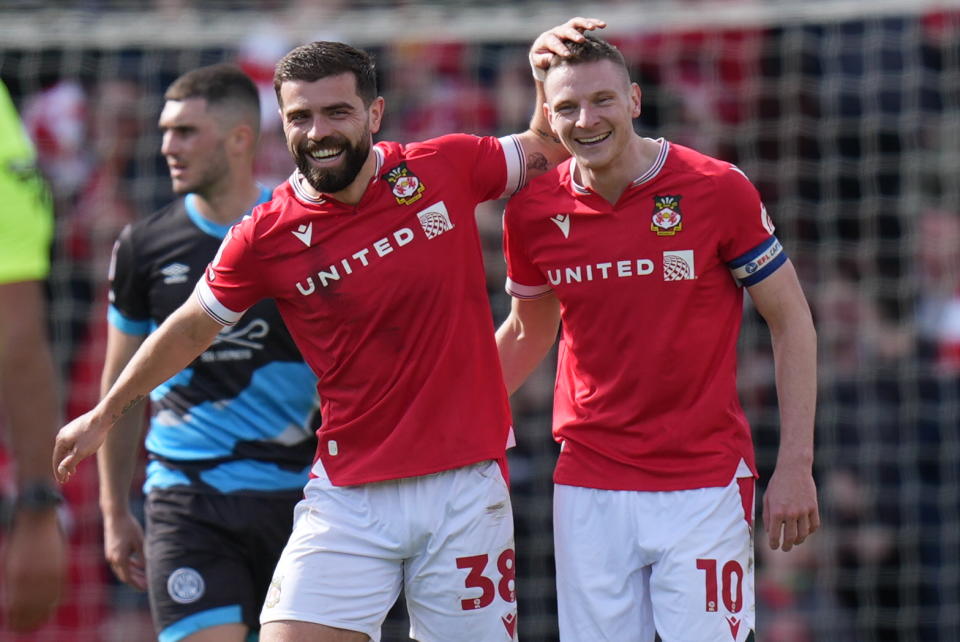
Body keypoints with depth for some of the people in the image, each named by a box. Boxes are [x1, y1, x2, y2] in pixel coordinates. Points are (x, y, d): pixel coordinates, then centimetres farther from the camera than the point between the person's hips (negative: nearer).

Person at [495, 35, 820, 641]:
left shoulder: (718, 188, -8)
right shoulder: (532, 210, 2)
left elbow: (792, 322, -1)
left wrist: (795, 466, -7)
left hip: (706, 487, -3)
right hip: (589, 490, 3)